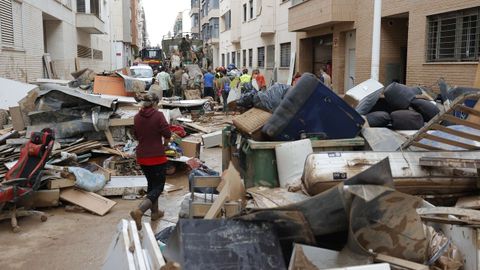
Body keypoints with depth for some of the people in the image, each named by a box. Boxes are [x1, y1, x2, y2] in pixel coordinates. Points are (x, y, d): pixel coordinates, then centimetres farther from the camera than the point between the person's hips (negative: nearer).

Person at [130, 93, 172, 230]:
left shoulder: (137, 117, 2)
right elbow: (167, 135, -12)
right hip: (156, 157, -6)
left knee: (151, 184, 22)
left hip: (142, 156, 6)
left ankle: (155, 212, 32)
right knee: (158, 187, 2)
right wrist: (165, 144, 8)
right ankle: (139, 210, -18)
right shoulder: (158, 115, -14)